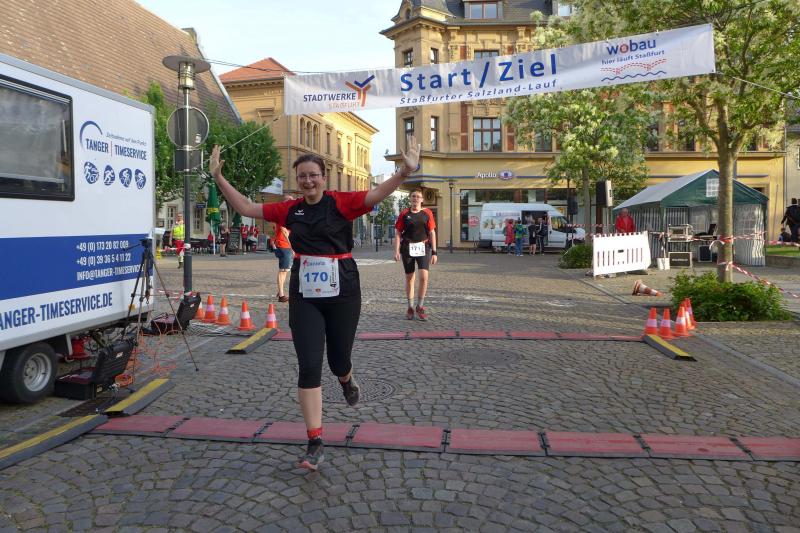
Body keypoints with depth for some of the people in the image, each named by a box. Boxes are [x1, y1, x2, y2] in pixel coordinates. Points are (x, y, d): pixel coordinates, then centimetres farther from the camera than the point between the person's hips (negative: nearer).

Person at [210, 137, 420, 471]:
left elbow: (377, 194, -19)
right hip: (304, 295, 2)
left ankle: (347, 380, 51)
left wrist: (405, 172, -35)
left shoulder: (341, 203, -4)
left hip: (341, 292, -2)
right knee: (309, 366, -3)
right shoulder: (291, 209, 6)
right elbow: (246, 208, 13)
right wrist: (218, 177, 10)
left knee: (338, 361, 10)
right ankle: (315, 443, 6)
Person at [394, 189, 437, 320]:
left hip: (423, 247, -1)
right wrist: (397, 251, -6)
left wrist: (434, 252, 0)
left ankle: (420, 306, 3)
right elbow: (398, 233, 4)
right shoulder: (404, 214, 3)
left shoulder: (427, 213, 3)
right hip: (408, 248, 1)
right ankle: (410, 307, 21)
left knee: (424, 276, -13)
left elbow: (432, 233, 4)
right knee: (409, 277, 8)